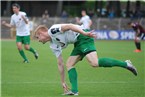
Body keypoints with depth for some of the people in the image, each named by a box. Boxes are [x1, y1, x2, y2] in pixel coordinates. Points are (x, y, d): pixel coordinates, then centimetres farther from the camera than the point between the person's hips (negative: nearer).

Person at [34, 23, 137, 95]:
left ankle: (125, 64, -22)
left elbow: (69, 26, -18)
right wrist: (63, 82, 25)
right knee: (69, 64, 4)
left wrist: (84, 33, -28)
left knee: (94, 63, -25)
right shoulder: (53, 45, 20)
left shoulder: (52, 30, -6)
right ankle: (74, 91, -3)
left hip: (83, 37, -10)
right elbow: (60, 63, 25)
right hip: (78, 43, 10)